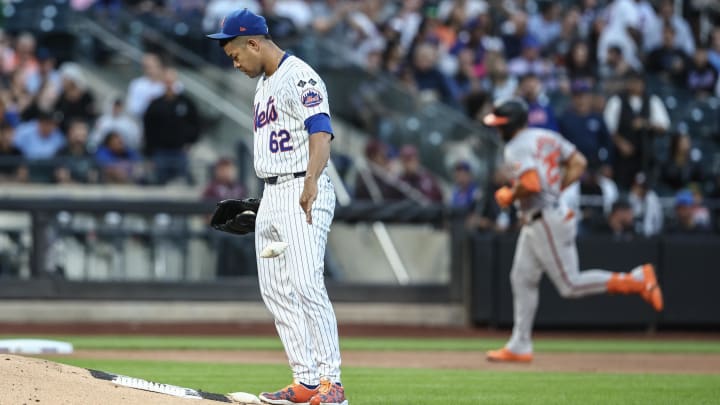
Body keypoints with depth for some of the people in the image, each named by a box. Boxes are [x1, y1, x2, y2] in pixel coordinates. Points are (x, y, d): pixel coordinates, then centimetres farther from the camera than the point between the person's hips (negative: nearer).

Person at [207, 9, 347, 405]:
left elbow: (320, 129, -24)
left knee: (306, 283, -19)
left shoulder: (300, 77, -11)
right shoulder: (263, 84, 20)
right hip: (271, 195, 10)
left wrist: (311, 180, -39)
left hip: (304, 194, -10)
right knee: (276, 291, 7)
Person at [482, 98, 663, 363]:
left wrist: (509, 197, -12)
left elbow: (530, 184, -30)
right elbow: (578, 164, 11)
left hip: (546, 221, -10)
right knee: (522, 280, 12)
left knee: (570, 285, -7)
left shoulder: (517, 148, -16)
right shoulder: (546, 137, 12)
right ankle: (519, 347, 16)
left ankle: (637, 280, -12)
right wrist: (555, 190, 12)